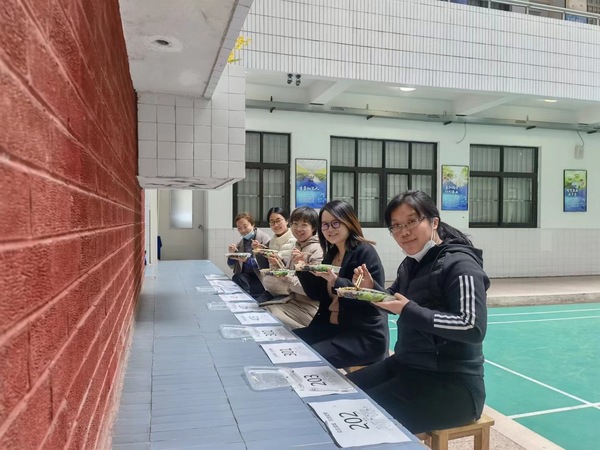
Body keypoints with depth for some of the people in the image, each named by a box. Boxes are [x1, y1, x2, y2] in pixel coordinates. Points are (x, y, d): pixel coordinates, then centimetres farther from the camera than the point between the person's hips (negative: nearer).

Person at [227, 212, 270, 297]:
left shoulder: (264, 238, -4)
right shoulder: (240, 243, 13)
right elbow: (232, 266, 15)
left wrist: (247, 260, -25)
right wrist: (231, 254, -4)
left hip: (260, 277, -5)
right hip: (245, 277, 5)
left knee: (237, 278, -28)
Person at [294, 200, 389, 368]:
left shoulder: (365, 252, -12)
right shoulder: (331, 254, 10)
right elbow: (317, 295, 12)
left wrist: (336, 281, -30)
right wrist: (303, 270, -3)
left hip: (366, 336, -8)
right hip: (332, 326, 8)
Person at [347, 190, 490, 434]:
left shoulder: (459, 265, -17)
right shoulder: (411, 263, 8)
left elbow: (474, 328, -27)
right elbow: (394, 300, 24)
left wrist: (409, 311, -28)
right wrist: (371, 287, 2)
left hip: (453, 382, -8)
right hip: (406, 365, 8)